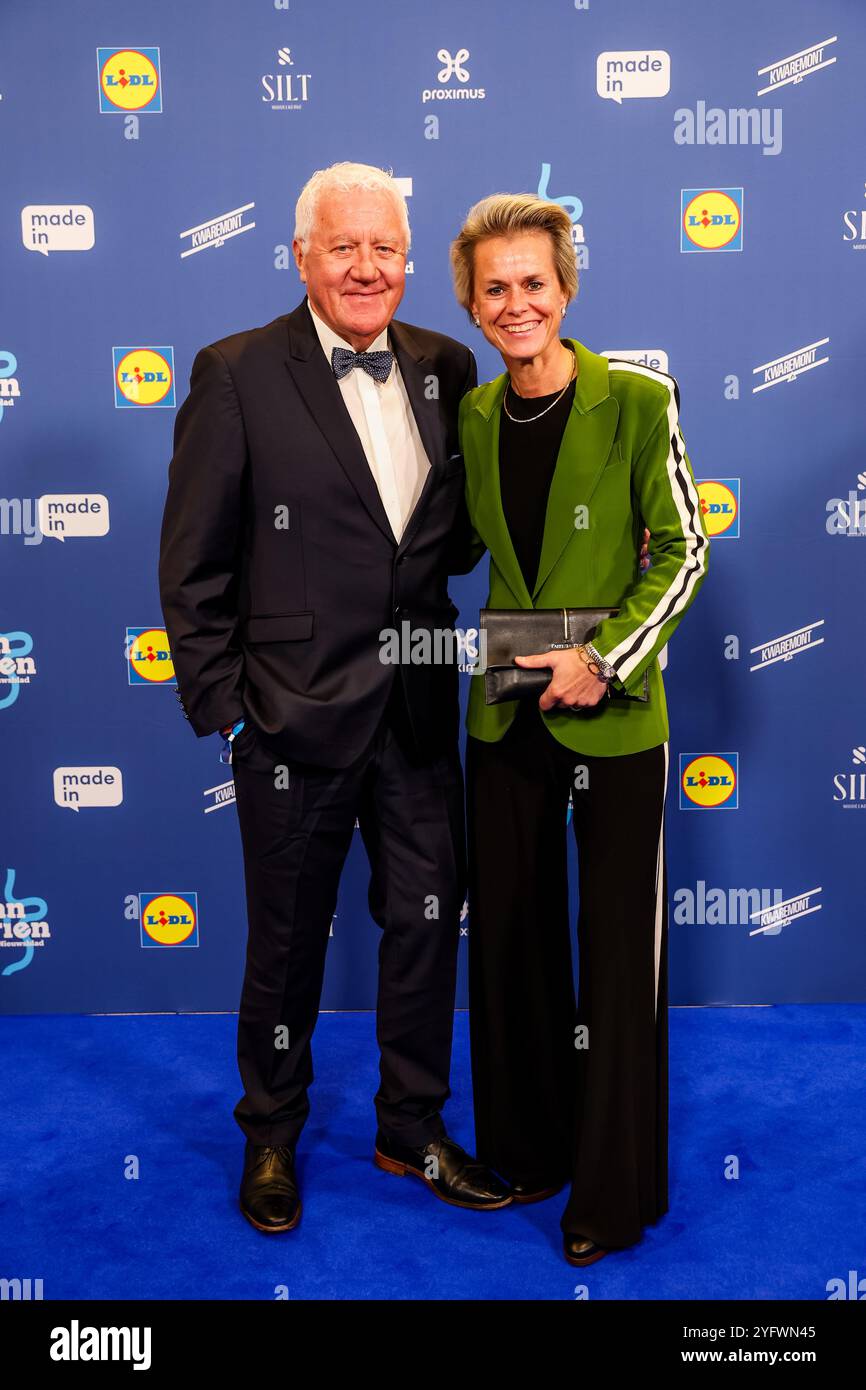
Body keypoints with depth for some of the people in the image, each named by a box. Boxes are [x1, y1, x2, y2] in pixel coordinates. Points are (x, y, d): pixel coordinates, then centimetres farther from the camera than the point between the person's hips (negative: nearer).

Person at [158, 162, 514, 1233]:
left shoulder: (445, 367, 6)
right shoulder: (237, 374, -7)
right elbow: (192, 562, -6)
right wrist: (219, 702, -8)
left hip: (419, 712, 4)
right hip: (298, 714, -4)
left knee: (428, 923, 14)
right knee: (287, 942, 12)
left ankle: (413, 1131, 35)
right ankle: (270, 1139, 36)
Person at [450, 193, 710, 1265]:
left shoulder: (637, 401, -9)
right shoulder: (473, 416, 5)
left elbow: (681, 551, -7)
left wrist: (603, 659, -15)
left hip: (614, 718, -4)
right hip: (507, 718, 5)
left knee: (617, 950, 5)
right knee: (508, 936, 14)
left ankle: (614, 1189, 23)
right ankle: (527, 1151, 34)